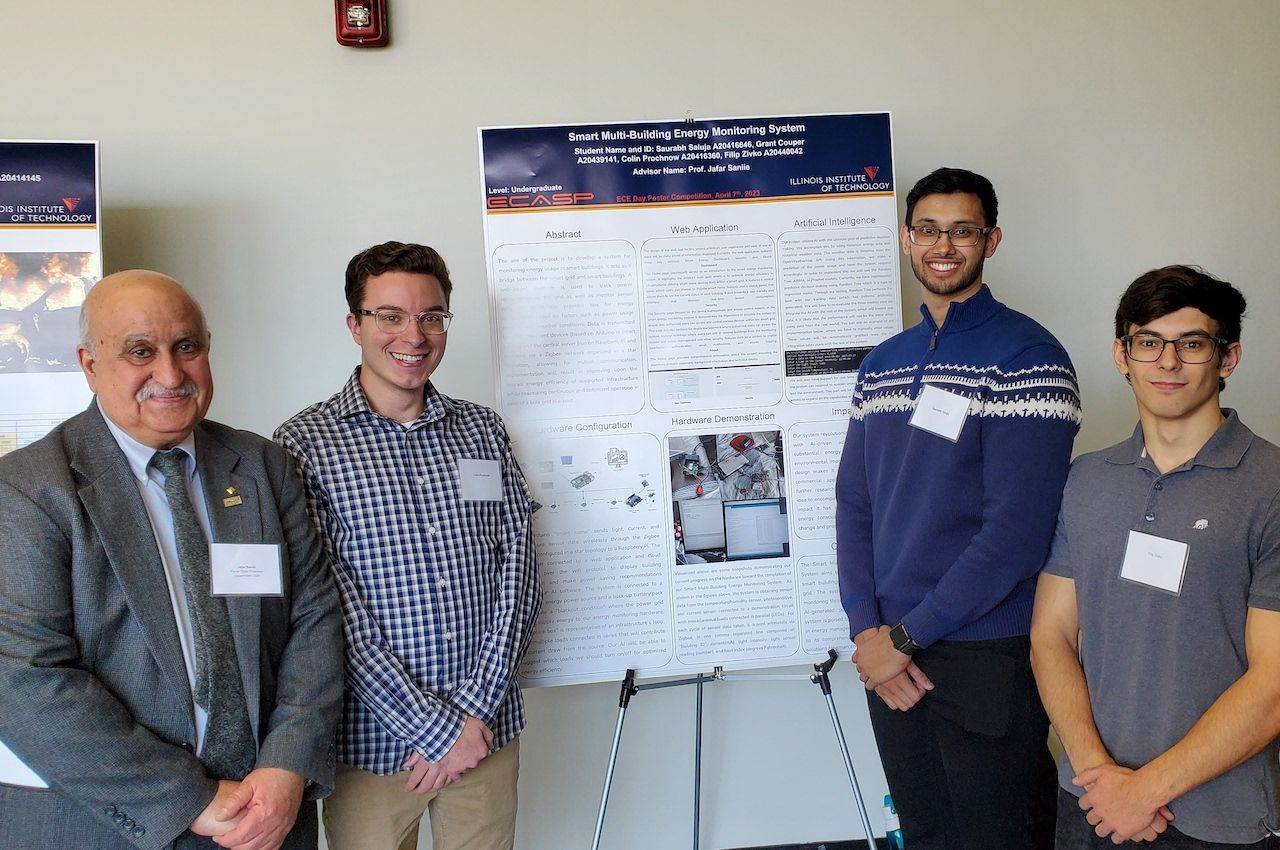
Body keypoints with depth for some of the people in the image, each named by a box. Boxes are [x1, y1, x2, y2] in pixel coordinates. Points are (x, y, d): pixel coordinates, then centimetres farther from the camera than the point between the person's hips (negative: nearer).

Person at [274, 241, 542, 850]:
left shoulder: (483, 430, 5)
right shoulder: (305, 443, -8)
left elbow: (518, 570, 0)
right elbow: (332, 609, -13)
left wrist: (476, 707, -10)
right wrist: (436, 728, -14)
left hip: (488, 729, 3)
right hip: (372, 741, -3)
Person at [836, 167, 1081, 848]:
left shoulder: (1027, 358, -11)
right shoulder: (882, 363, 9)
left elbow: (1015, 532, -19)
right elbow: (853, 502, 8)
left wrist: (906, 636, -15)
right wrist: (866, 629, -5)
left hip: (988, 657, -5)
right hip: (890, 654, 6)